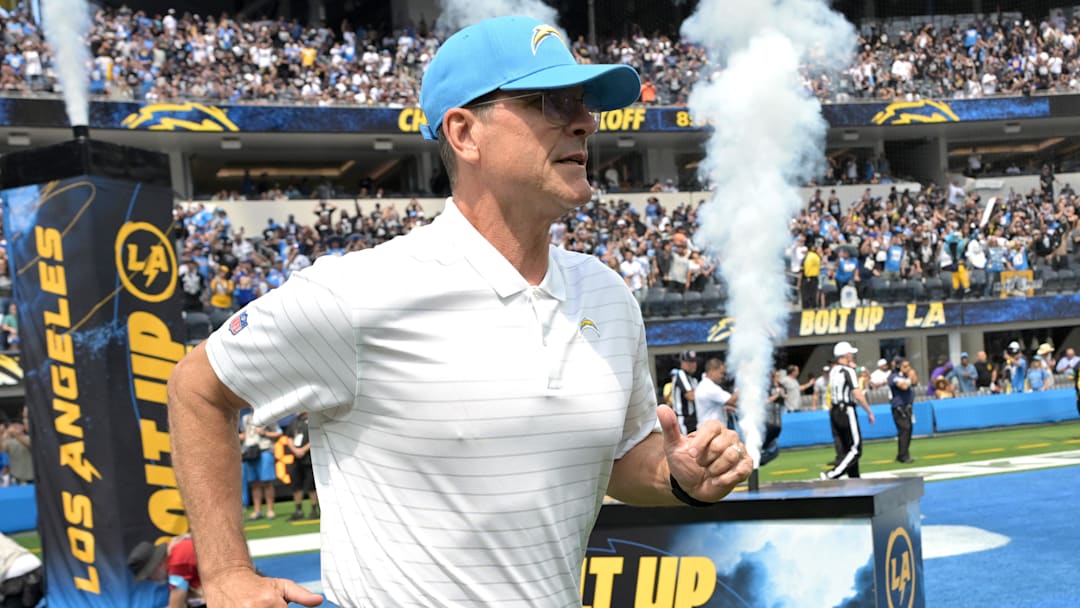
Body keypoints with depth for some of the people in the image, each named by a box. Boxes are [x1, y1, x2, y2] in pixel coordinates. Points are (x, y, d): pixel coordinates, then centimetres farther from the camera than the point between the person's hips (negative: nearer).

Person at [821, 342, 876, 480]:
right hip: (847, 411, -8)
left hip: (834, 411, 8)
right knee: (855, 449, -6)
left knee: (847, 448, 14)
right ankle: (831, 475, -19)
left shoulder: (833, 372, 10)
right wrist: (869, 412, -10)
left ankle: (854, 479, 17)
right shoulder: (848, 371, -12)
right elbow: (857, 395, -18)